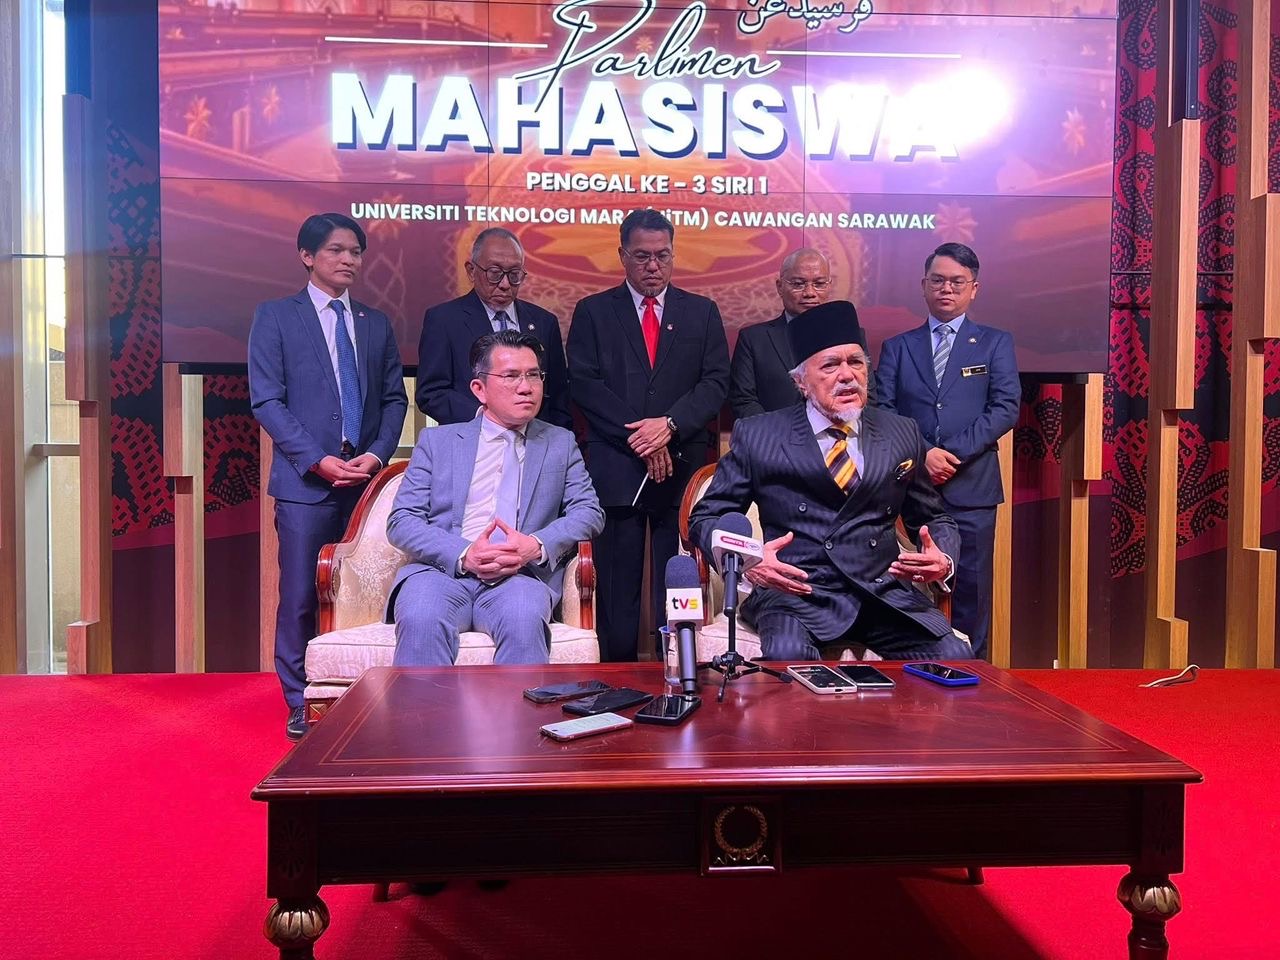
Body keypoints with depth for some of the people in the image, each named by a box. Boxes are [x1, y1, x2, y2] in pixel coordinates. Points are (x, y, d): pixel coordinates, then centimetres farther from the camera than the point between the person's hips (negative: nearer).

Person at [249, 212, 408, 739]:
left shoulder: (376, 323, 16)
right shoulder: (275, 316, 5)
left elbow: (394, 398, 13)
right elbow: (266, 400, -2)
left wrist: (377, 454, -4)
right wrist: (317, 460, -11)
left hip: (367, 478, 3)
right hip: (305, 479, -3)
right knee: (300, 597, -1)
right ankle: (301, 704, 12)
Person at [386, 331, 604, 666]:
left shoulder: (561, 443, 22)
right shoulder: (436, 441, 18)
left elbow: (588, 512, 11)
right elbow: (401, 521, 8)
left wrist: (538, 546, -11)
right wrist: (463, 555, -11)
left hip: (521, 575, 0)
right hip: (441, 569, 0)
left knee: (524, 621, -35)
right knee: (421, 620, -34)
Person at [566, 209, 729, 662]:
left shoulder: (702, 312, 14)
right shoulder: (593, 311, 10)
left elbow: (716, 382, 4)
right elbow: (584, 385, -1)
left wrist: (670, 424, -13)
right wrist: (638, 436, -11)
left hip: (682, 467, 1)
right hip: (615, 468, -1)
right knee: (617, 592, 1)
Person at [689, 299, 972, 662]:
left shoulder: (901, 434, 14)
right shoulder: (757, 435, 4)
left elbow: (934, 519, 23)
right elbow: (706, 517, 7)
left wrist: (942, 560, -2)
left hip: (886, 593, 4)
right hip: (798, 591, -3)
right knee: (788, 656, -36)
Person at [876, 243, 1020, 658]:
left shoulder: (995, 343, 11)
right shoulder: (896, 347, 14)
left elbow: (1005, 408, -1)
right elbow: (883, 412, 4)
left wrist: (952, 453, -11)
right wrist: (921, 455, -12)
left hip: (971, 487, -1)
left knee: (970, 590, 3)